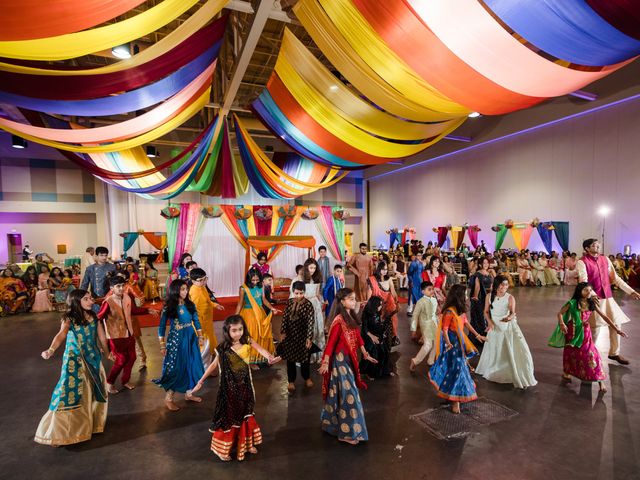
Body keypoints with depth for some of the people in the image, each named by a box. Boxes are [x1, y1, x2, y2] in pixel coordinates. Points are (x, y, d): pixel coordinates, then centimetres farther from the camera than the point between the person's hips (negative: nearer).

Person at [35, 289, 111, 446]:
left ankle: (91, 421, 35)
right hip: (74, 360, -4)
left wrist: (107, 352, 24)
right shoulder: (69, 318, -11)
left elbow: (102, 336, 12)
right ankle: (58, 433, 6)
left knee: (94, 392, 14)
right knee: (69, 393, -9)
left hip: (93, 359, 5)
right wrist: (51, 350, -48)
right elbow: (61, 335, -30)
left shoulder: (94, 317, 1)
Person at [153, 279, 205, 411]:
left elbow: (196, 321, 9)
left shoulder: (190, 304, 0)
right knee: (175, 368, 1)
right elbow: (162, 327, -5)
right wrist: (162, 345, -5)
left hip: (191, 338, 4)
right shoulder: (168, 307, -10)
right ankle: (168, 399, 17)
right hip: (176, 340, -4)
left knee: (191, 366, 11)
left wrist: (200, 337, 8)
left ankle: (188, 393, 29)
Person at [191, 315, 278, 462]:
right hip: (230, 388, -2)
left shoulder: (247, 342, -12)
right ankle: (223, 448, 31)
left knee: (246, 414, 19)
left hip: (245, 386, 3)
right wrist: (201, 381, -2)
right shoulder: (223, 348, -14)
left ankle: (247, 443, 40)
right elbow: (213, 365, -4)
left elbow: (260, 349, -31)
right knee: (228, 416, 10)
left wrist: (269, 357, -52)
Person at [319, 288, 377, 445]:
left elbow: (358, 337, 12)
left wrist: (365, 354, 15)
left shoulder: (352, 317, 4)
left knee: (341, 393, 19)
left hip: (349, 359, 8)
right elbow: (331, 343, -21)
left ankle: (330, 421, 38)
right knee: (348, 393, 0)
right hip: (341, 359, -8)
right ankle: (348, 432, 15)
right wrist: (325, 363, -21)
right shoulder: (339, 320, -21)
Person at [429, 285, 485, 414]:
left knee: (460, 365, 18)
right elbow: (444, 329, -22)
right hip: (452, 343, -9)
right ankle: (455, 400, 8)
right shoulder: (449, 311, -24)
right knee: (456, 368, -4)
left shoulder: (460, 309, 3)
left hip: (459, 342, 9)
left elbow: (466, 322, 15)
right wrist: (448, 343, -31)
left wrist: (477, 335, 20)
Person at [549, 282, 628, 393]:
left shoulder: (592, 304, -7)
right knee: (570, 353, 12)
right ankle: (566, 373, 32)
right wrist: (562, 324, -26)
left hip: (585, 332, 2)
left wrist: (616, 329, -7)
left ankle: (600, 380, 7)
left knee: (592, 354, -3)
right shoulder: (572, 303, -15)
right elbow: (560, 313, -10)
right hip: (573, 332, -2)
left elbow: (604, 316, -3)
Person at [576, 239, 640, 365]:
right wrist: (593, 295, -34)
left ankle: (614, 353, 28)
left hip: (608, 297, 6)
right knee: (595, 326, -1)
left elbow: (615, 278, 12)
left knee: (616, 324, 11)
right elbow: (584, 282, -20)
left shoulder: (605, 259, 7)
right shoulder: (582, 262, -12)